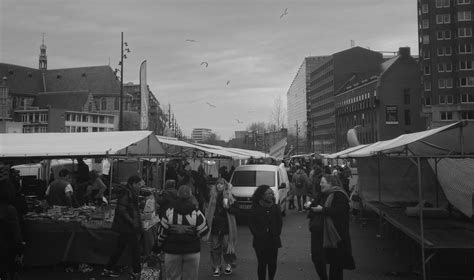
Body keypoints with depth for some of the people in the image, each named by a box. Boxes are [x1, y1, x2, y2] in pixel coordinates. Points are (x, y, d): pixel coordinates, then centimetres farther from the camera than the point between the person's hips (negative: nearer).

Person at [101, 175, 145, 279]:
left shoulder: (130, 192, 13)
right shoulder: (126, 193, -17)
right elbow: (121, 210, -24)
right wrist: (132, 222, -22)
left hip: (125, 227, 10)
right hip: (128, 227, -10)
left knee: (120, 248, 16)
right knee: (136, 247, -2)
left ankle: (108, 269, 25)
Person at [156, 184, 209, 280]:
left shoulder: (169, 211, -8)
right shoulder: (196, 212, -10)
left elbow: (162, 231, -5)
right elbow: (203, 229, -7)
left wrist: (159, 244, 11)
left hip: (172, 251, 0)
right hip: (192, 251, 0)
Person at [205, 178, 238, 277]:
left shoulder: (229, 196, -1)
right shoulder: (212, 196, 6)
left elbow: (236, 210, -2)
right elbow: (208, 211, 15)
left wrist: (228, 207, -17)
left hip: (226, 226, -2)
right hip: (215, 225, 2)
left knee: (227, 246, 1)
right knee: (215, 247, 5)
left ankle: (228, 265, 20)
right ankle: (216, 267, 15)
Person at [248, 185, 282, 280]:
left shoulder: (276, 208, 3)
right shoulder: (255, 209, -3)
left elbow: (280, 222, 9)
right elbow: (251, 223, 0)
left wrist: (277, 234, -1)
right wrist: (257, 234, -8)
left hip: (273, 241, 2)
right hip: (260, 241, -2)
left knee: (272, 263, 7)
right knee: (262, 263, 1)